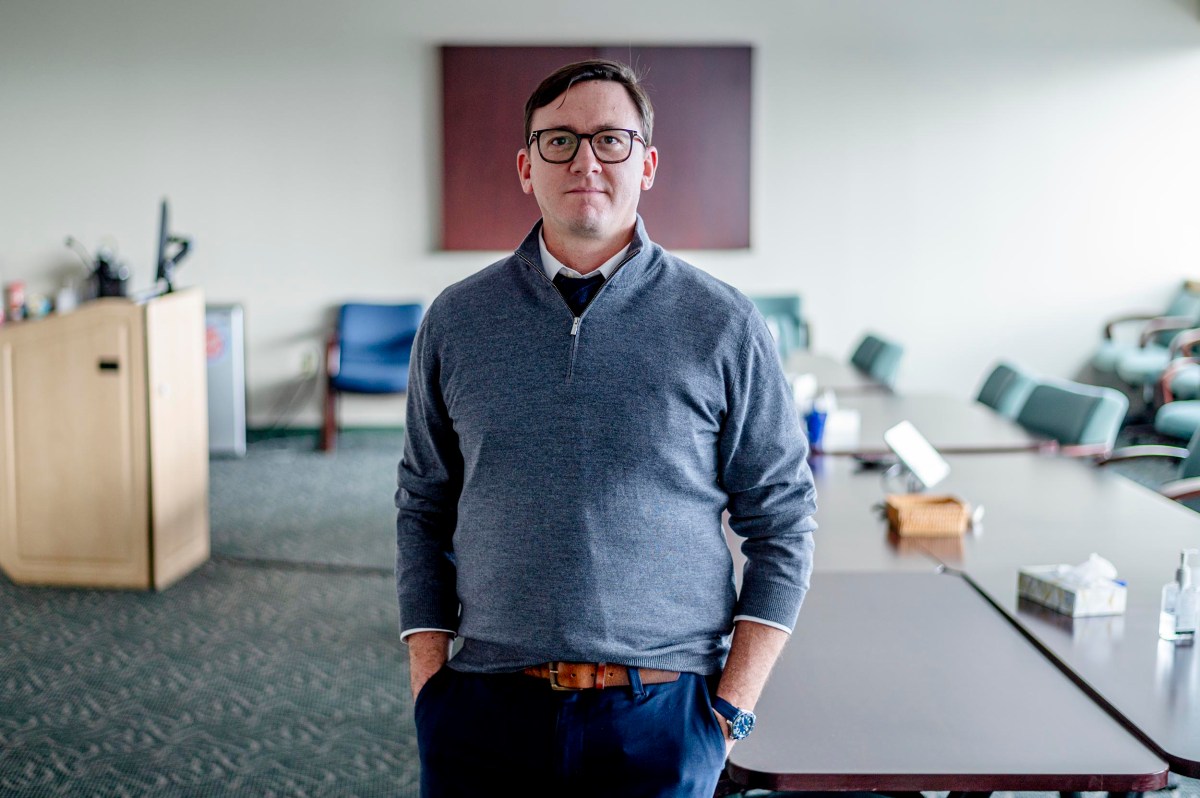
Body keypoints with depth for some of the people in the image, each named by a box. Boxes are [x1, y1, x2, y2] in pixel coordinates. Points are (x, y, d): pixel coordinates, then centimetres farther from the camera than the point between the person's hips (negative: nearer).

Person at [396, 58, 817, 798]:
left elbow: (783, 523, 0)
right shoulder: (456, 321, 4)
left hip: (662, 713, -1)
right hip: (487, 710, 2)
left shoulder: (722, 326, -2)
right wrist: (430, 689, 2)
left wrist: (733, 708, -4)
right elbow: (423, 512, 9)